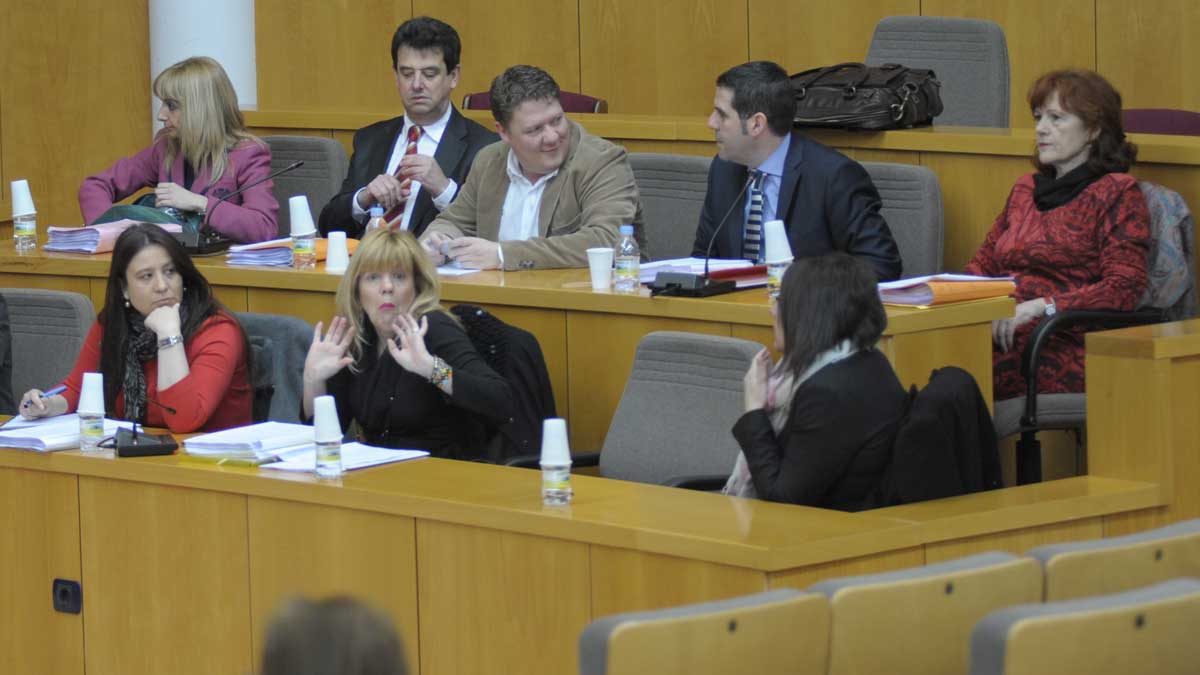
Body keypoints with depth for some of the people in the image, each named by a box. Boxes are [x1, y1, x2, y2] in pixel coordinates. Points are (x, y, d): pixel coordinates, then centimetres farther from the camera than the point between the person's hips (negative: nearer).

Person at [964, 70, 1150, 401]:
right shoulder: (1025, 190, 25)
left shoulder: (1119, 194, 4)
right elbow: (983, 262, 26)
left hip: (1065, 347, -6)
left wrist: (1039, 306, -18)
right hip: (1001, 333, 6)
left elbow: (1124, 289, -8)